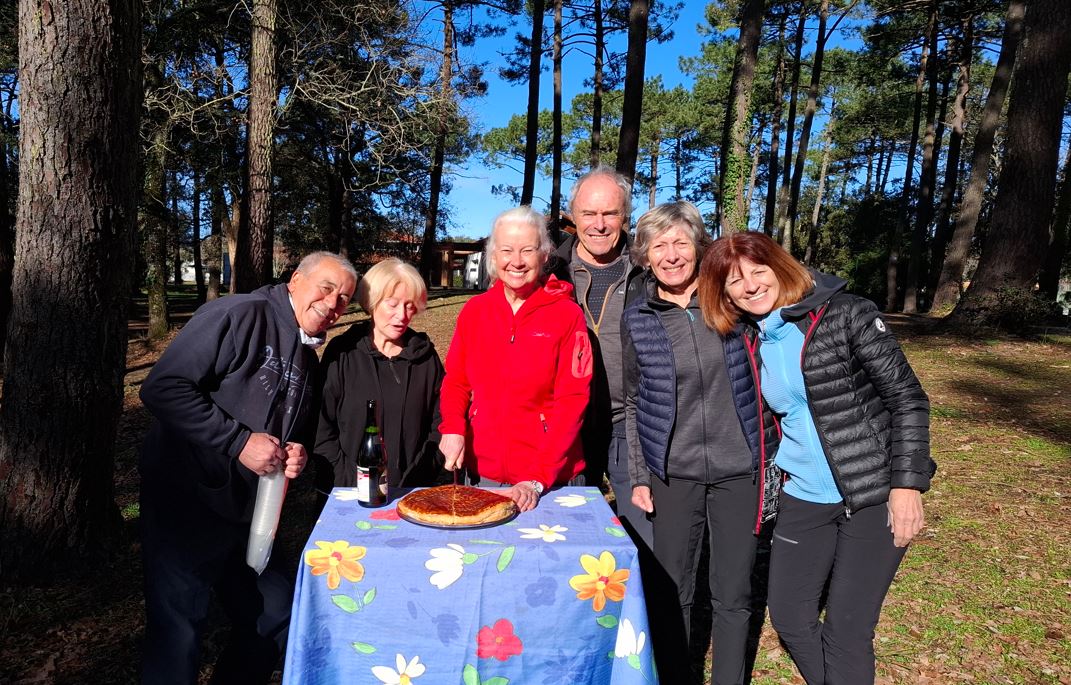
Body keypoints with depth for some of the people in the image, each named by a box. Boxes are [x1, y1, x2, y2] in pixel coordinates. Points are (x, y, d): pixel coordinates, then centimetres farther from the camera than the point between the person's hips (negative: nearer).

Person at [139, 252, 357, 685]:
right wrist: (238, 441, -23)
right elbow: (163, 387, -21)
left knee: (274, 619, 15)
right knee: (178, 639, 0)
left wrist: (296, 454, -1)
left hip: (251, 514, 8)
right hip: (186, 503, -8)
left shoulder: (309, 360, 12)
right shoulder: (239, 315, -14)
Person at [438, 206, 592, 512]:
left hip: (553, 478, -3)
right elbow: (456, 380, 9)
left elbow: (572, 401, -12)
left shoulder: (567, 314, -9)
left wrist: (538, 479, -17)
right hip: (483, 472, 3)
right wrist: (452, 428, -10)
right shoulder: (474, 310, 2)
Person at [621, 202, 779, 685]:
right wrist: (638, 476, 3)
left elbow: (764, 378, 7)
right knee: (672, 592, 8)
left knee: (733, 594, 11)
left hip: (740, 469, 0)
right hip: (673, 474, 0)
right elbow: (634, 403, 6)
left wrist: (775, 451, 5)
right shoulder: (636, 319, -2)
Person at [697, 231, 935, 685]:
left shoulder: (846, 315, -13)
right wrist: (781, 470, 13)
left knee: (846, 633, -1)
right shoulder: (749, 344, 3)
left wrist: (907, 484, -16)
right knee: (789, 617, 11)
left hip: (874, 495, -5)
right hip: (803, 499, 6)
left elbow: (907, 398, -11)